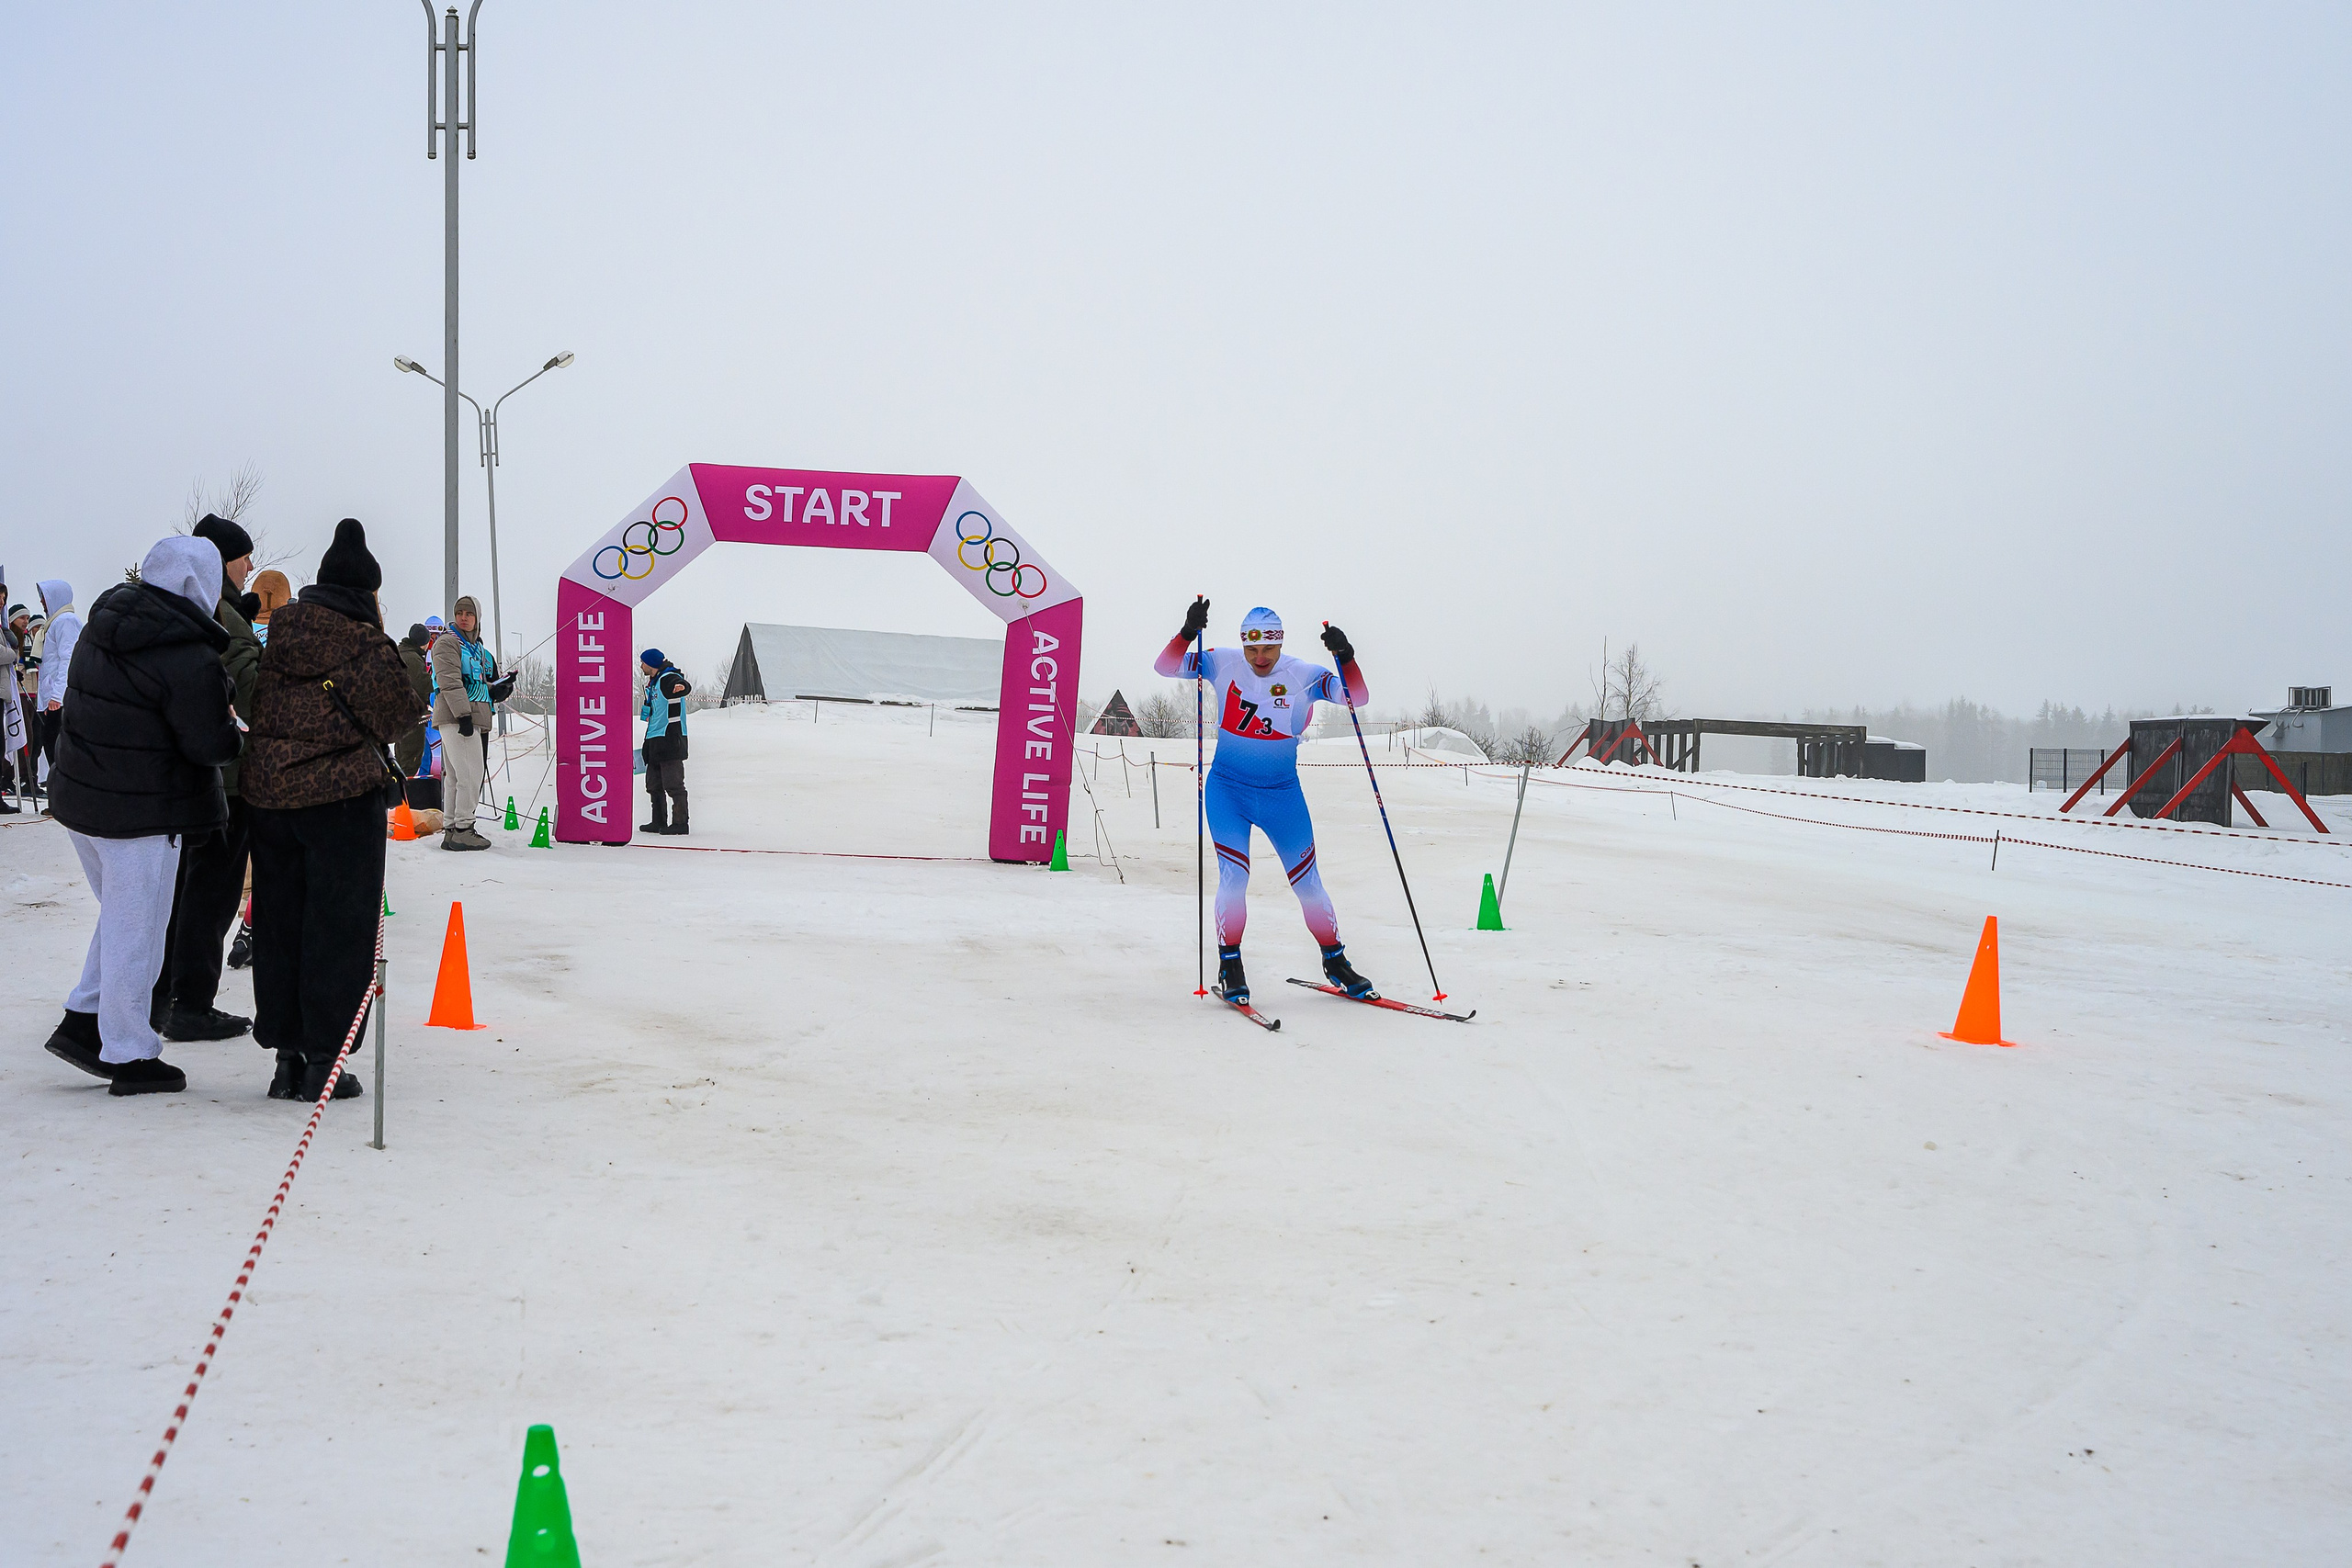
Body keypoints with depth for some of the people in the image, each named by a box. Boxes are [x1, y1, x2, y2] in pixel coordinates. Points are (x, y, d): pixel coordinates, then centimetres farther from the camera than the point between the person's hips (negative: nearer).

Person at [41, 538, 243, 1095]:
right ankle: (129, 1057, 13)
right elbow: (208, 745, -19)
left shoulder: (103, 626, 6)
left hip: (78, 796, 8)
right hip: (142, 814, -8)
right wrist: (242, 733, 1)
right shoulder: (191, 661, -20)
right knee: (136, 931, 3)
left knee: (121, 919, 24)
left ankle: (82, 1021, 25)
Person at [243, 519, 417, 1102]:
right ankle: (323, 1059, 4)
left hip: (267, 792, 6)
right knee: (339, 927, 3)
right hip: (342, 794, -6)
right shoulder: (362, 641, -11)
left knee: (279, 926, 13)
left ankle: (287, 1055, 19)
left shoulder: (278, 633, 8)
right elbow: (398, 716, -4)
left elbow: (256, 707, 14)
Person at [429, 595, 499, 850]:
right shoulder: (448, 643, -4)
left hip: (473, 717, 9)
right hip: (456, 717, -9)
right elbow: (449, 681, -15)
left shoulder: (476, 648, 23)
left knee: (454, 777, 12)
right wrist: (463, 713, -23)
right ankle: (462, 829, -9)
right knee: (470, 774, -12)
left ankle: (451, 831, 16)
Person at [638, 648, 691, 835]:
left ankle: (680, 823, -8)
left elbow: (684, 686, -38)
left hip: (671, 739, -11)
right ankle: (659, 822, 22)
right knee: (654, 784, 15)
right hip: (655, 740, 11)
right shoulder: (652, 682, 18)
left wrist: (681, 687, -57)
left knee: (673, 784, -10)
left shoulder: (669, 678, -13)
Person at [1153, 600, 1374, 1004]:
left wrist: (1345, 659, -30)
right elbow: (1165, 667, -10)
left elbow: (1356, 697, -13)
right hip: (1227, 789, -1)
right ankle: (1230, 963, 5)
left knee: (1307, 880, 5)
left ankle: (1334, 959, 22)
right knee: (1233, 876, -11)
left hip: (1281, 792, 1)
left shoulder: (1303, 676, -7)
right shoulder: (1223, 664, -7)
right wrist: (1187, 634, -27)